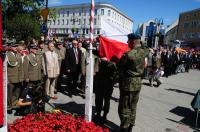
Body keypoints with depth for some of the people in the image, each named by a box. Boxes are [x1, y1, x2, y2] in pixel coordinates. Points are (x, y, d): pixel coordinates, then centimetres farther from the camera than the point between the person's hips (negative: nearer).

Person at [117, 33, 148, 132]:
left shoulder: (128, 54, -20)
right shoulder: (143, 51, 0)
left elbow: (119, 67, -10)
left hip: (128, 83, -7)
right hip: (138, 83, 7)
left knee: (124, 108, 5)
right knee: (133, 107, 18)